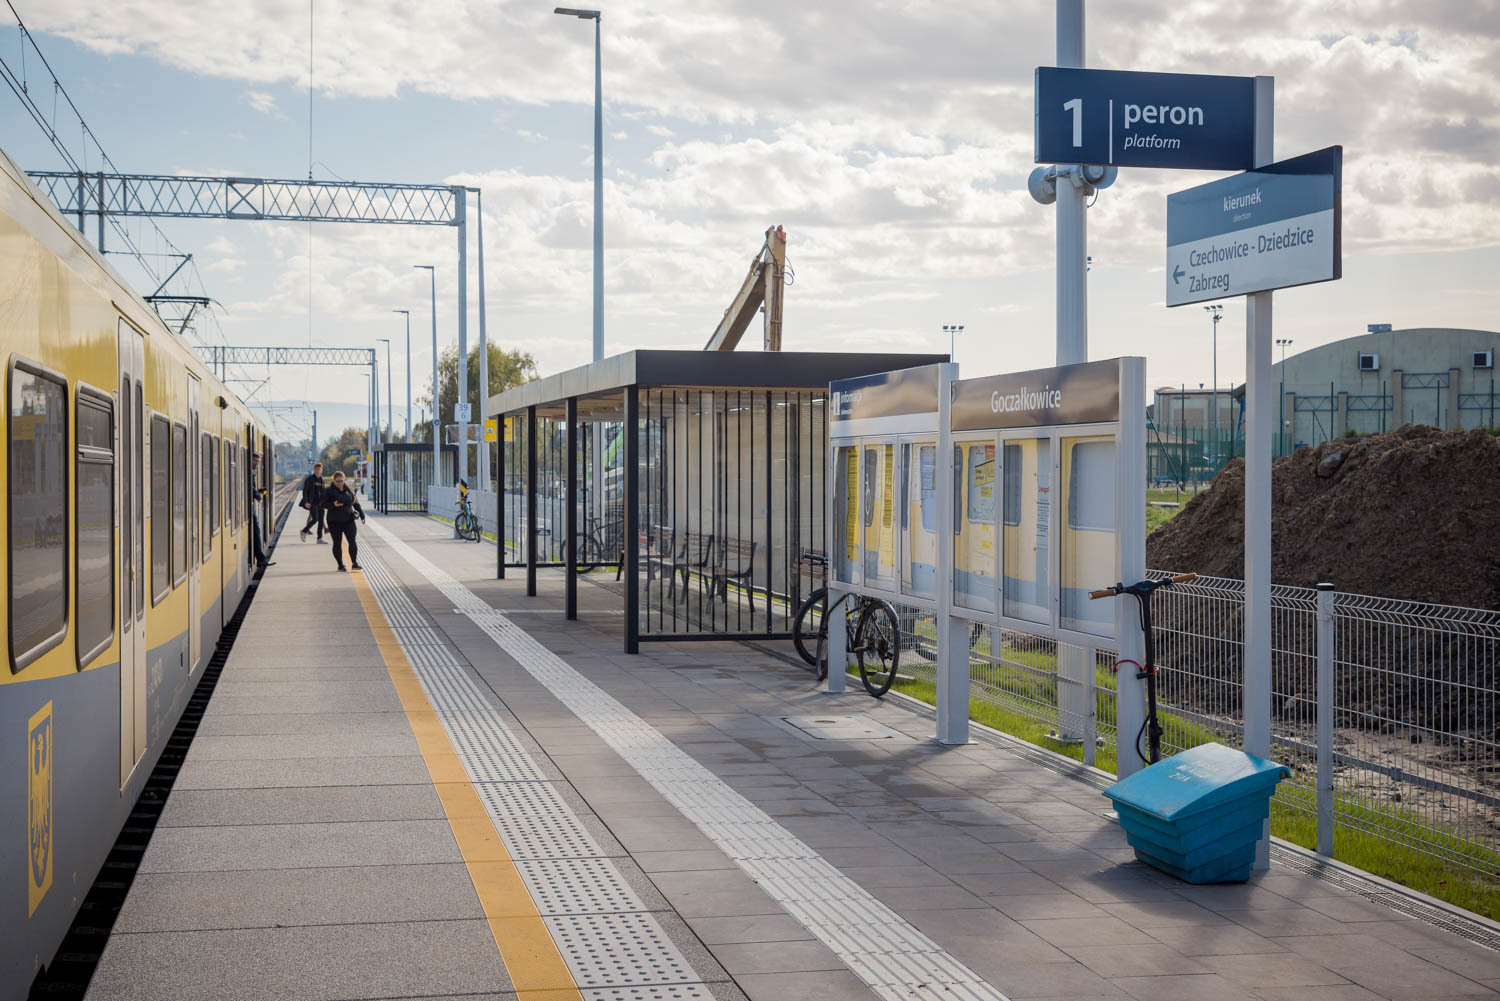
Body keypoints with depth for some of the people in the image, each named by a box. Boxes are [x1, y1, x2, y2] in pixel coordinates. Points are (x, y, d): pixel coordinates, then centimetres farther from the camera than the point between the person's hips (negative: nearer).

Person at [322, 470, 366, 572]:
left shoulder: (348, 490, 8)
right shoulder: (329, 491, -2)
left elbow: (356, 503, 13)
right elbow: (323, 504, -6)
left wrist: (362, 514, 5)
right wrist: (333, 505, -24)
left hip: (348, 520, 2)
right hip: (334, 522, -2)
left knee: (352, 541, -8)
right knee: (337, 543, 5)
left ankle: (354, 563, -4)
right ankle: (340, 565, 13)